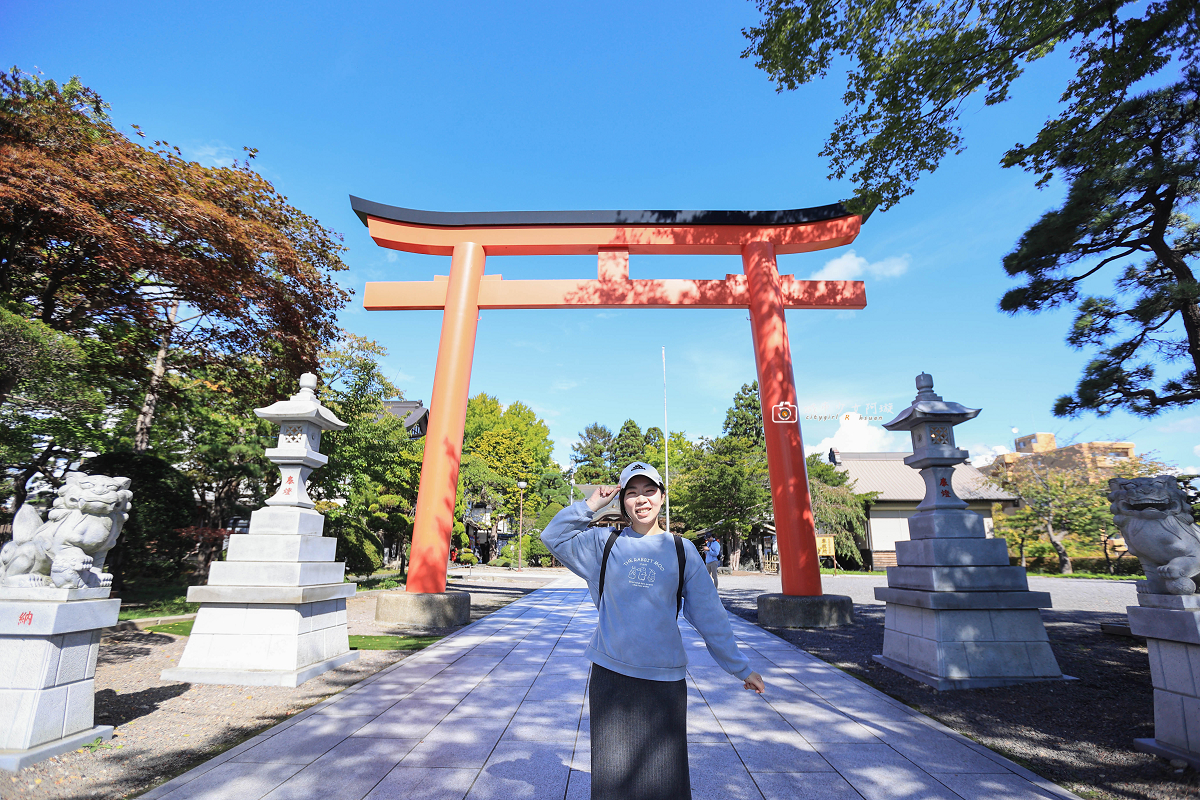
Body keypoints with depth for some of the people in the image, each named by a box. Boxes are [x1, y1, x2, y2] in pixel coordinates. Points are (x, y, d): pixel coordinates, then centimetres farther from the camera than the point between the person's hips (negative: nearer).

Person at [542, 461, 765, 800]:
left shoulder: (682, 550, 1)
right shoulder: (604, 543, 1)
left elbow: (710, 615, 5)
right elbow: (554, 536, 3)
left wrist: (740, 667, 7)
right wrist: (590, 505, -5)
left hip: (665, 679, 0)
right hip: (610, 674, 1)